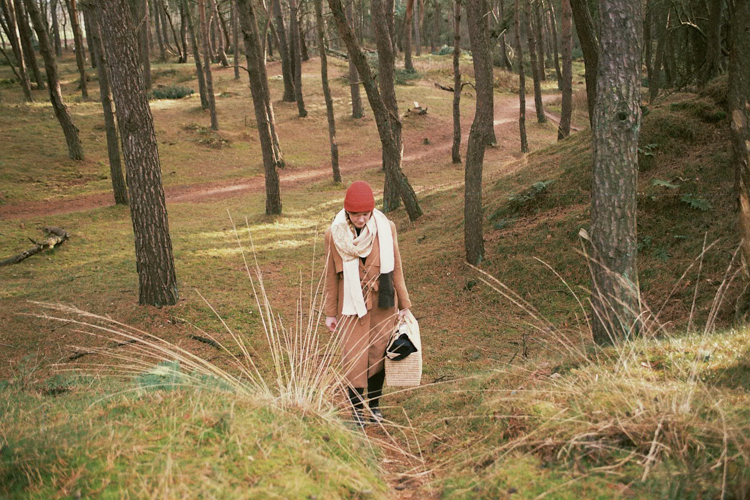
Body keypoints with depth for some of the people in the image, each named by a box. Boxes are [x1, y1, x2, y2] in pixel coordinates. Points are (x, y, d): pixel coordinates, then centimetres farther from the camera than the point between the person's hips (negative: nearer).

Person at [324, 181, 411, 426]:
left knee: (378, 355, 8)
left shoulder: (385, 229, -7)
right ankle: (356, 412, 11)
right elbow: (331, 275, 1)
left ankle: (375, 405, 27)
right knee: (354, 358, -2)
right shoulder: (335, 234, -8)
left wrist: (404, 304, 7)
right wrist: (330, 312, 5)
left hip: (382, 304, 1)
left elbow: (396, 268, 2)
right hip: (352, 305, -1)